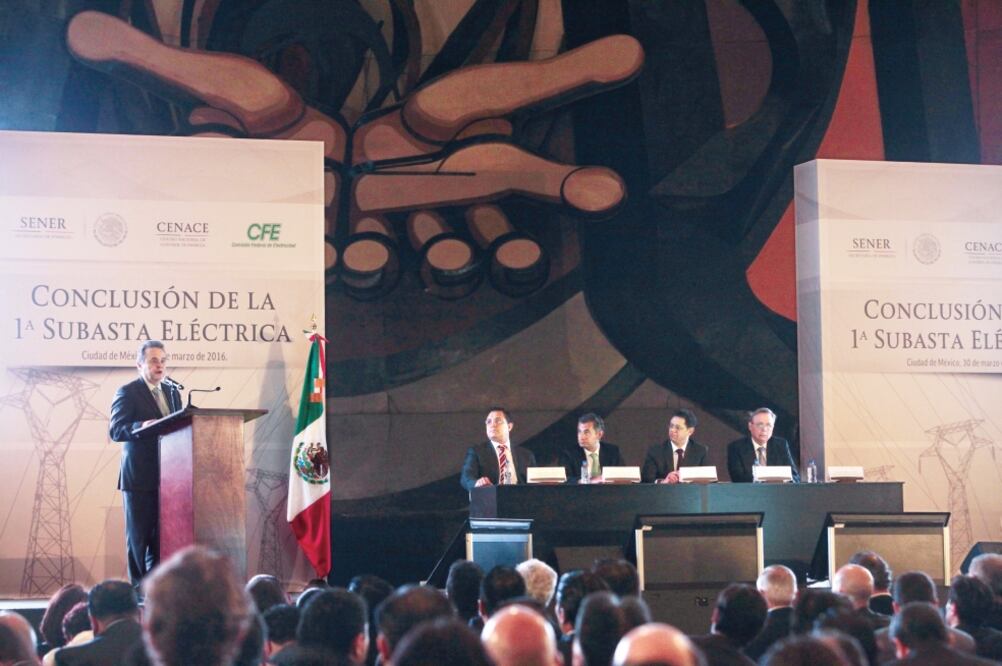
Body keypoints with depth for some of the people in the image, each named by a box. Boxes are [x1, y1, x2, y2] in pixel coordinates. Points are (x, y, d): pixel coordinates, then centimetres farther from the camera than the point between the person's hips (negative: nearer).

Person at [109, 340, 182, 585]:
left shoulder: (173, 393, 17)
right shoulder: (127, 392, -2)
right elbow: (115, 430, -12)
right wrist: (142, 426, -30)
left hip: (166, 476, 6)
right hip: (139, 477, -6)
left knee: (161, 538, 5)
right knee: (138, 537, -1)